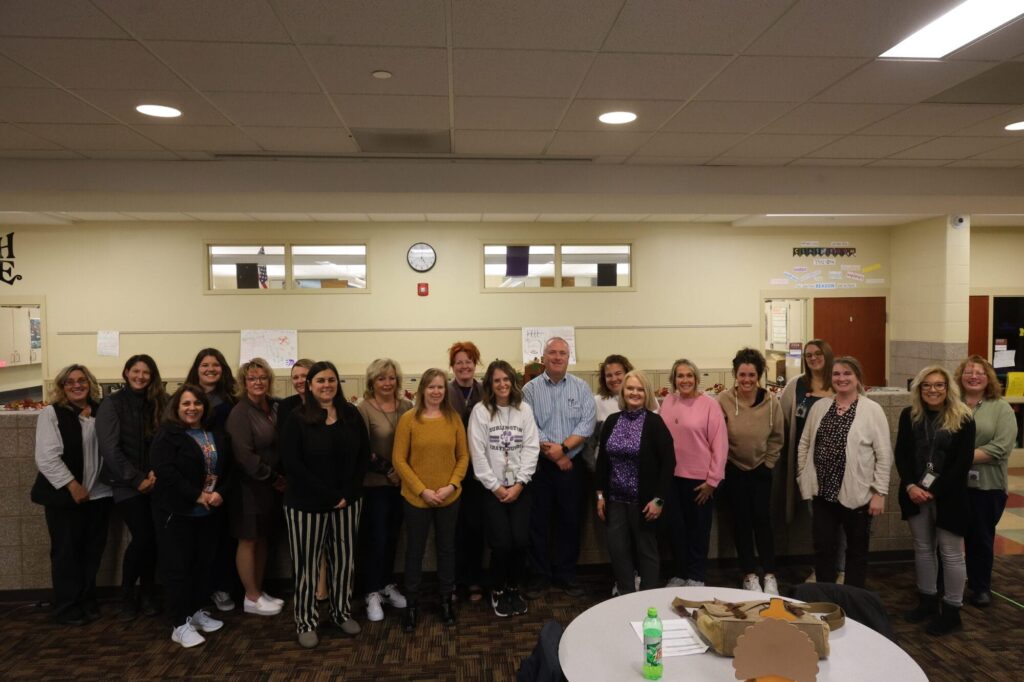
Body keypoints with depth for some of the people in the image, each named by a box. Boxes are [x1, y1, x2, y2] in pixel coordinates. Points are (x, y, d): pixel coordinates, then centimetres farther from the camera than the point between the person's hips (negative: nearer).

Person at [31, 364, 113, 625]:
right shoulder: (52, 413, -7)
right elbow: (47, 457, -14)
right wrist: (72, 485, -17)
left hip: (98, 494, 4)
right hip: (65, 496, -4)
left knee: (93, 550, 12)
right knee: (66, 552, 5)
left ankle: (87, 601, 27)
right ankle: (67, 608, 19)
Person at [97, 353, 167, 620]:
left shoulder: (158, 403, 9)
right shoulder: (111, 404, -2)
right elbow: (110, 448, -9)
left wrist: (156, 473, -11)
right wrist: (136, 479, -12)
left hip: (153, 483, 3)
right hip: (127, 484, -3)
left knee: (155, 537, -1)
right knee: (143, 537, -11)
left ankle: (146, 591, 19)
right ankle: (127, 594, 10)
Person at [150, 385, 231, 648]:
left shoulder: (216, 435, 10)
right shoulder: (166, 435, -8)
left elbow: (227, 469, 8)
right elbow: (165, 471, -19)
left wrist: (219, 493, -11)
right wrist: (197, 495, -20)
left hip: (208, 512, 6)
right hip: (176, 511, -6)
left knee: (204, 563, 12)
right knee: (177, 566, -1)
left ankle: (196, 611, 27)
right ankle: (180, 624, 6)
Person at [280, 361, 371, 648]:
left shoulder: (351, 414, 2)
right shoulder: (297, 419, -8)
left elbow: (363, 454, 5)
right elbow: (292, 463, -14)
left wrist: (347, 492, -7)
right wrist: (328, 495, -17)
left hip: (347, 500, 3)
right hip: (307, 503, -3)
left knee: (344, 558, 13)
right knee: (307, 562, 6)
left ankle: (342, 612, 32)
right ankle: (306, 622, 23)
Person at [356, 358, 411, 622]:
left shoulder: (407, 406, 2)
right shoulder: (364, 409, -10)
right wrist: (387, 471, -11)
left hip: (402, 483, 4)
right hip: (375, 484, -4)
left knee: (392, 536, 14)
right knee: (375, 538, 1)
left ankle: (387, 585, 29)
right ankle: (372, 593, 14)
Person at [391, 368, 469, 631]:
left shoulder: (454, 418, -1)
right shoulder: (408, 419, -9)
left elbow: (463, 456, 3)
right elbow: (399, 459, -9)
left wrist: (452, 485, -11)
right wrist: (422, 490, -14)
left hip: (449, 497, 2)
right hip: (416, 498, -2)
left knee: (446, 548, 15)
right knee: (415, 550, 11)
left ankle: (447, 599, 33)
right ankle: (412, 603, 27)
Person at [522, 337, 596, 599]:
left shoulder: (581, 387, 3)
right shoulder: (530, 389, -1)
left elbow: (587, 424, -6)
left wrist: (563, 447, -17)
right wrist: (553, 455, -13)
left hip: (572, 464, 1)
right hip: (539, 464, -1)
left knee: (570, 520, 10)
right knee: (538, 521, 6)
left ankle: (565, 573, 24)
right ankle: (539, 575, 20)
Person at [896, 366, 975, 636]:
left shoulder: (963, 419, -7)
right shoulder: (909, 415, 3)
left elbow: (964, 462, -10)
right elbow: (901, 455, 3)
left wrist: (934, 490, -15)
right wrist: (910, 486, -11)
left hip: (948, 496, -3)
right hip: (915, 494, 4)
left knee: (950, 552, 5)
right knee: (922, 548, 14)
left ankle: (952, 610, 17)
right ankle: (927, 600, 28)